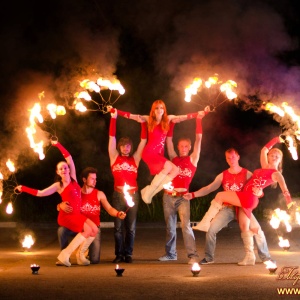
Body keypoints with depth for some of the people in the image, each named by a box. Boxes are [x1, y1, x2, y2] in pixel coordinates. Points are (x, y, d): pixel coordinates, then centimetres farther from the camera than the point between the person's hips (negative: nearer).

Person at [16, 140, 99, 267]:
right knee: (88, 230, -24)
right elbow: (40, 193, 2)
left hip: (78, 214, 6)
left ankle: (80, 254, 1)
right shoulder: (58, 185, -1)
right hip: (66, 216, -6)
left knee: (95, 229, -13)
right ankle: (65, 254, -19)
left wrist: (58, 145, 10)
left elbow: (69, 158, 8)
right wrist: (23, 188, 0)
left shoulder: (73, 178, 9)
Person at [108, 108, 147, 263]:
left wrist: (143, 123, 4)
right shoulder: (114, 158, 6)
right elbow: (111, 137, 3)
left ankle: (128, 254, 10)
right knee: (118, 226, 1)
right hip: (118, 195, -1)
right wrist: (114, 118, 0)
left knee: (131, 226, 4)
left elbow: (143, 141, 8)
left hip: (133, 195, 1)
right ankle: (119, 254, 7)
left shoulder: (135, 159, 9)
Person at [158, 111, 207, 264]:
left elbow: (199, 139, -1)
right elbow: (168, 139, 11)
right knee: (170, 226, 9)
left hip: (182, 197, -3)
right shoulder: (174, 158, 10)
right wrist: (172, 123, 9)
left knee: (185, 225, -13)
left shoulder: (192, 159, 4)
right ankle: (170, 253, 19)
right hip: (168, 196, 3)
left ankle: (193, 255, -15)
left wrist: (198, 120, -3)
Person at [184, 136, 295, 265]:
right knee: (244, 227, 2)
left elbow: (282, 183, -20)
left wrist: (287, 196, -37)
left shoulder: (275, 173, -1)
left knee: (220, 196, -8)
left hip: (249, 198, -8)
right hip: (245, 199, 8)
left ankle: (205, 223, -7)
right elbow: (264, 150, 28)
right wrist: (275, 140, 28)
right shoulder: (265, 167, 20)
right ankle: (250, 257, 0)